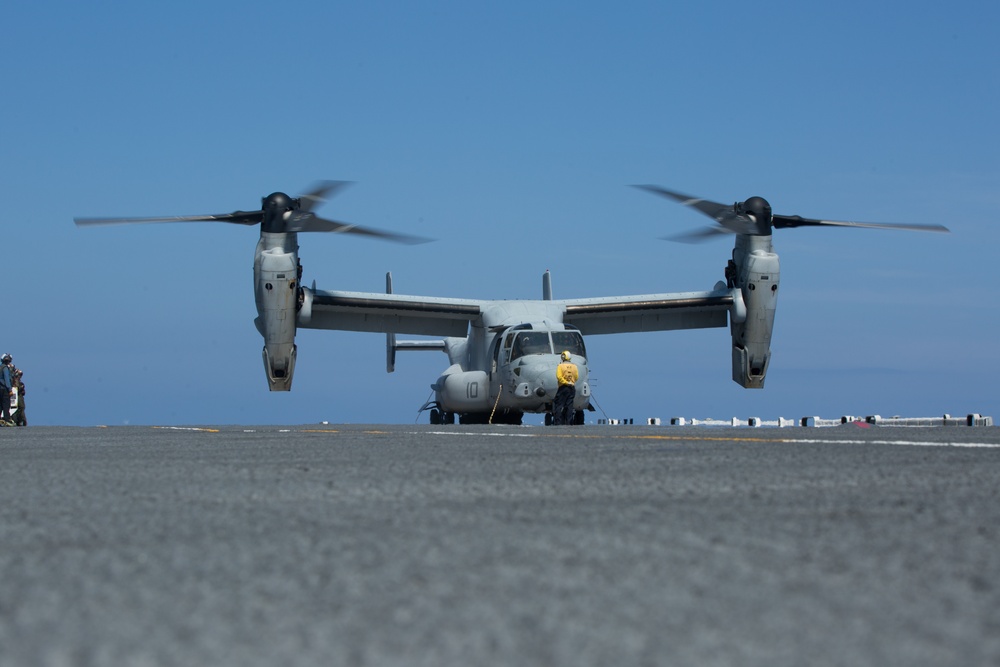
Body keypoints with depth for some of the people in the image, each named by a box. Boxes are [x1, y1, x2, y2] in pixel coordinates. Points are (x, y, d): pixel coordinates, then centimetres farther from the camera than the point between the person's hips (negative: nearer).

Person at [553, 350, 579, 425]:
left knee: (559, 406, -2)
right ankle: (568, 423, 2)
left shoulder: (560, 366, -6)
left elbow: (559, 377, -17)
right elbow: (577, 377, 7)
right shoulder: (574, 366, 6)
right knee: (569, 406, 5)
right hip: (572, 388, 4)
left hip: (563, 387, -4)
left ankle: (557, 422, -9)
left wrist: (566, 382, -11)